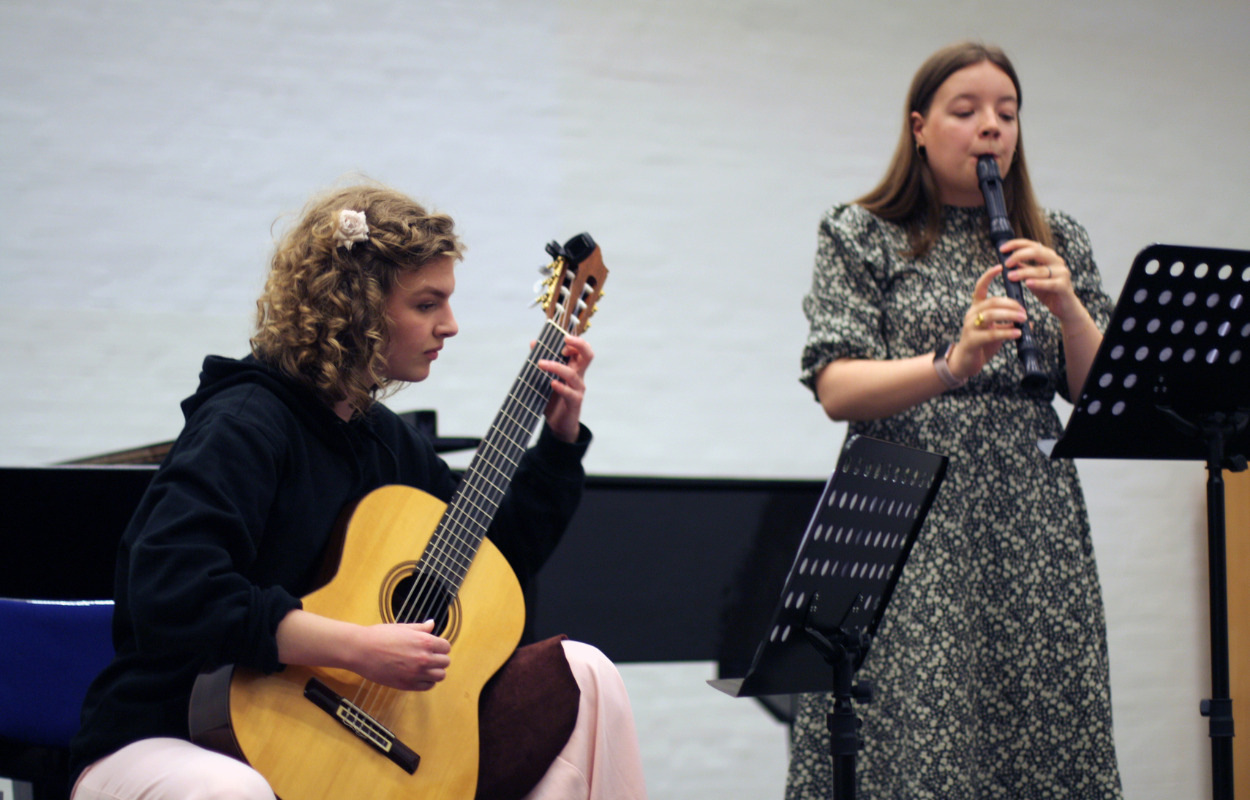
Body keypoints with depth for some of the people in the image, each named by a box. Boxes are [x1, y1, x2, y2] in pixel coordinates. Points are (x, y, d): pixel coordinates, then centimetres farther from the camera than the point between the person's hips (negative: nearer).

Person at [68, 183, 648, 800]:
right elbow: (172, 597, -32)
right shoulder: (245, 426, -17)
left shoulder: (384, 437, 11)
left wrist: (561, 439, 14)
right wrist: (359, 649, -32)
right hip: (167, 742, -8)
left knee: (579, 676, -1)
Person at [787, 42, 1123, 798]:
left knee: (1044, 737, -3)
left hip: (1034, 528, 3)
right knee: (914, 739, -12)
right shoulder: (862, 235, 6)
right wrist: (952, 363, -21)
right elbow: (836, 389, -6)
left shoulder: (1058, 241, 16)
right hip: (908, 528, -3)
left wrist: (1067, 307, -9)